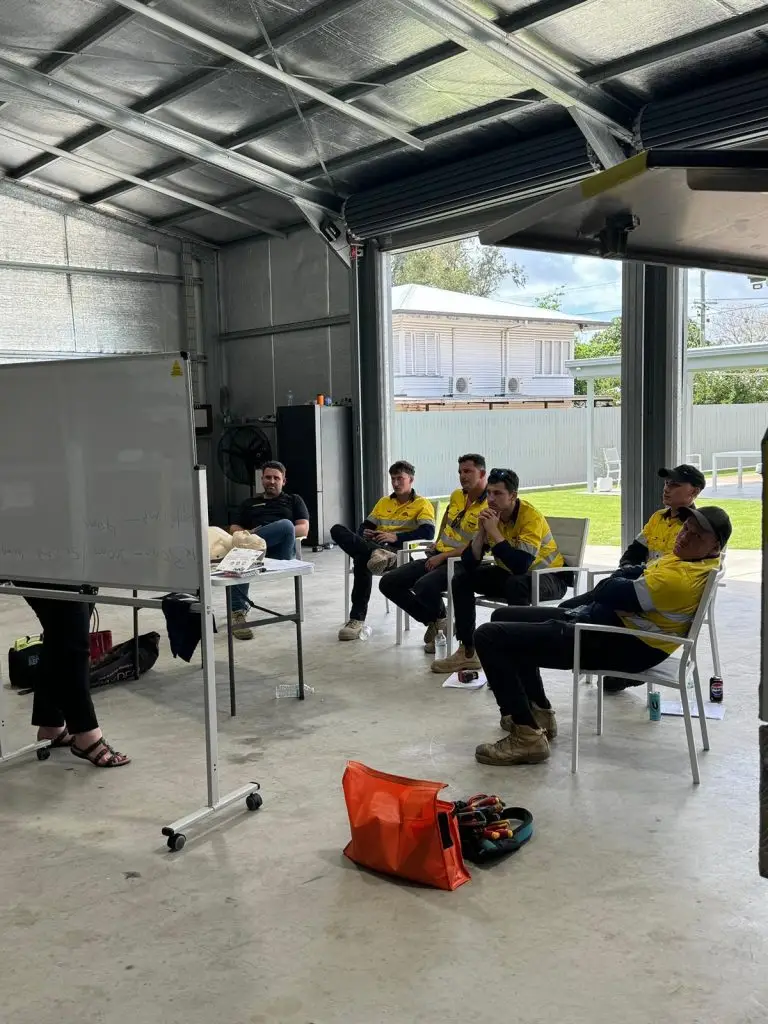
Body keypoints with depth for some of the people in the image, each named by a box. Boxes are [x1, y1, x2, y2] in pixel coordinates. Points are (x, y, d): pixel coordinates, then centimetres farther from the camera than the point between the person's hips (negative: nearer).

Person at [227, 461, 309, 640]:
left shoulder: (293, 500, 26)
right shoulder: (249, 503, 34)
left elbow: (303, 529, 10)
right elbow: (234, 529, 24)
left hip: (280, 549, -2)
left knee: (286, 524, -38)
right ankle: (238, 612, -41)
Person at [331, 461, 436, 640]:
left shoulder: (422, 504, 7)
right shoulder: (383, 502, 28)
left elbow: (428, 533, -9)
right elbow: (366, 525, 26)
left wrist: (396, 536, -16)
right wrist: (364, 533, 0)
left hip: (397, 551, -6)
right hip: (373, 546, 6)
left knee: (362, 559, -38)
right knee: (337, 530, -20)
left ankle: (357, 619, -36)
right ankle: (376, 554, -46)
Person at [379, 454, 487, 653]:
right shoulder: (457, 495, 9)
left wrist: (442, 557, -19)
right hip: (437, 557, 8)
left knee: (423, 586, -37)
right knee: (388, 583, -4)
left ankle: (441, 618, 0)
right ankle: (432, 621, 7)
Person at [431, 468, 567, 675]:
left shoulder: (530, 516, -25)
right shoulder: (491, 516, -6)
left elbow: (521, 565, -39)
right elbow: (469, 563, -10)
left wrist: (494, 532, -34)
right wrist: (481, 531, -24)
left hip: (549, 576, -7)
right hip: (510, 574, 7)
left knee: (516, 584, -38)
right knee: (462, 577, -3)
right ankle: (467, 651, 0)